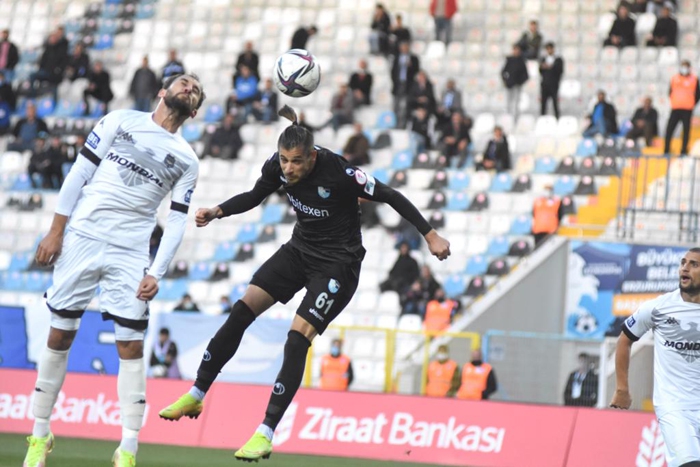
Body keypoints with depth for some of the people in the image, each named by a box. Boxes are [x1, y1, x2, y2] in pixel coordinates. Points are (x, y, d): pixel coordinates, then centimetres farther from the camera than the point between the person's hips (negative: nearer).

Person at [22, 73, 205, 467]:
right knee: (60, 337, 2)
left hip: (130, 255, 1)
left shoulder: (187, 161, 9)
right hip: (81, 238, -1)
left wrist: (156, 273, -7)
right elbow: (79, 174, 5)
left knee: (131, 346, -7)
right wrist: (56, 232, -2)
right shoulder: (121, 122, 6)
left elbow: (177, 223, 5)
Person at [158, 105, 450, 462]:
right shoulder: (277, 166, -11)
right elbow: (255, 196, 9)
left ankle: (266, 434, -14)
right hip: (300, 249, 6)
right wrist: (218, 212, -6)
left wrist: (430, 236, -19)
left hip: (337, 263, -6)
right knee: (242, 310, -3)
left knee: (297, 339, -18)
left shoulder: (339, 173, -28)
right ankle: (196, 395, 10)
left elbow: (390, 197, -19)